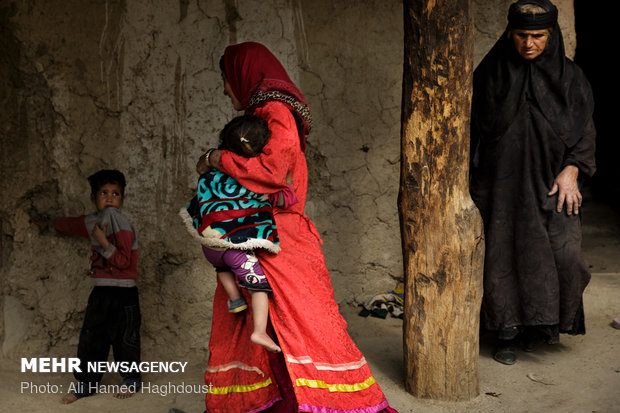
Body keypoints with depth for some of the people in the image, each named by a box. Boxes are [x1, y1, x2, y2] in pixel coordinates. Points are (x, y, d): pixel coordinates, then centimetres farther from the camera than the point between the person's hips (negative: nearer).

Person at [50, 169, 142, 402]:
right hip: (99, 292, 7)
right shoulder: (93, 223, 8)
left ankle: (131, 380, 22)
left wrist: (104, 243, -24)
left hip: (123, 293, -7)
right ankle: (86, 384, 20)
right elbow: (71, 224, 30)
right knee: (90, 338, 9)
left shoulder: (122, 226, -13)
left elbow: (124, 261, -19)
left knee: (124, 337, 4)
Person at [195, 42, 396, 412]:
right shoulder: (258, 115, 21)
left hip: (280, 241, -10)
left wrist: (217, 158, -12)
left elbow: (271, 171, -22)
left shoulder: (276, 112, -8)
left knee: (301, 325, -11)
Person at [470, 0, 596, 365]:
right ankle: (508, 333, 14)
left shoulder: (570, 78, 4)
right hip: (503, 183, 0)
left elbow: (586, 131, 7)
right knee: (504, 256, -1)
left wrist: (572, 170, -8)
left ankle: (546, 321, 14)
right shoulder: (490, 74, 3)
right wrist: (475, 183, 5)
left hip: (552, 183, 0)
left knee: (564, 253, -11)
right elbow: (476, 129, 7)